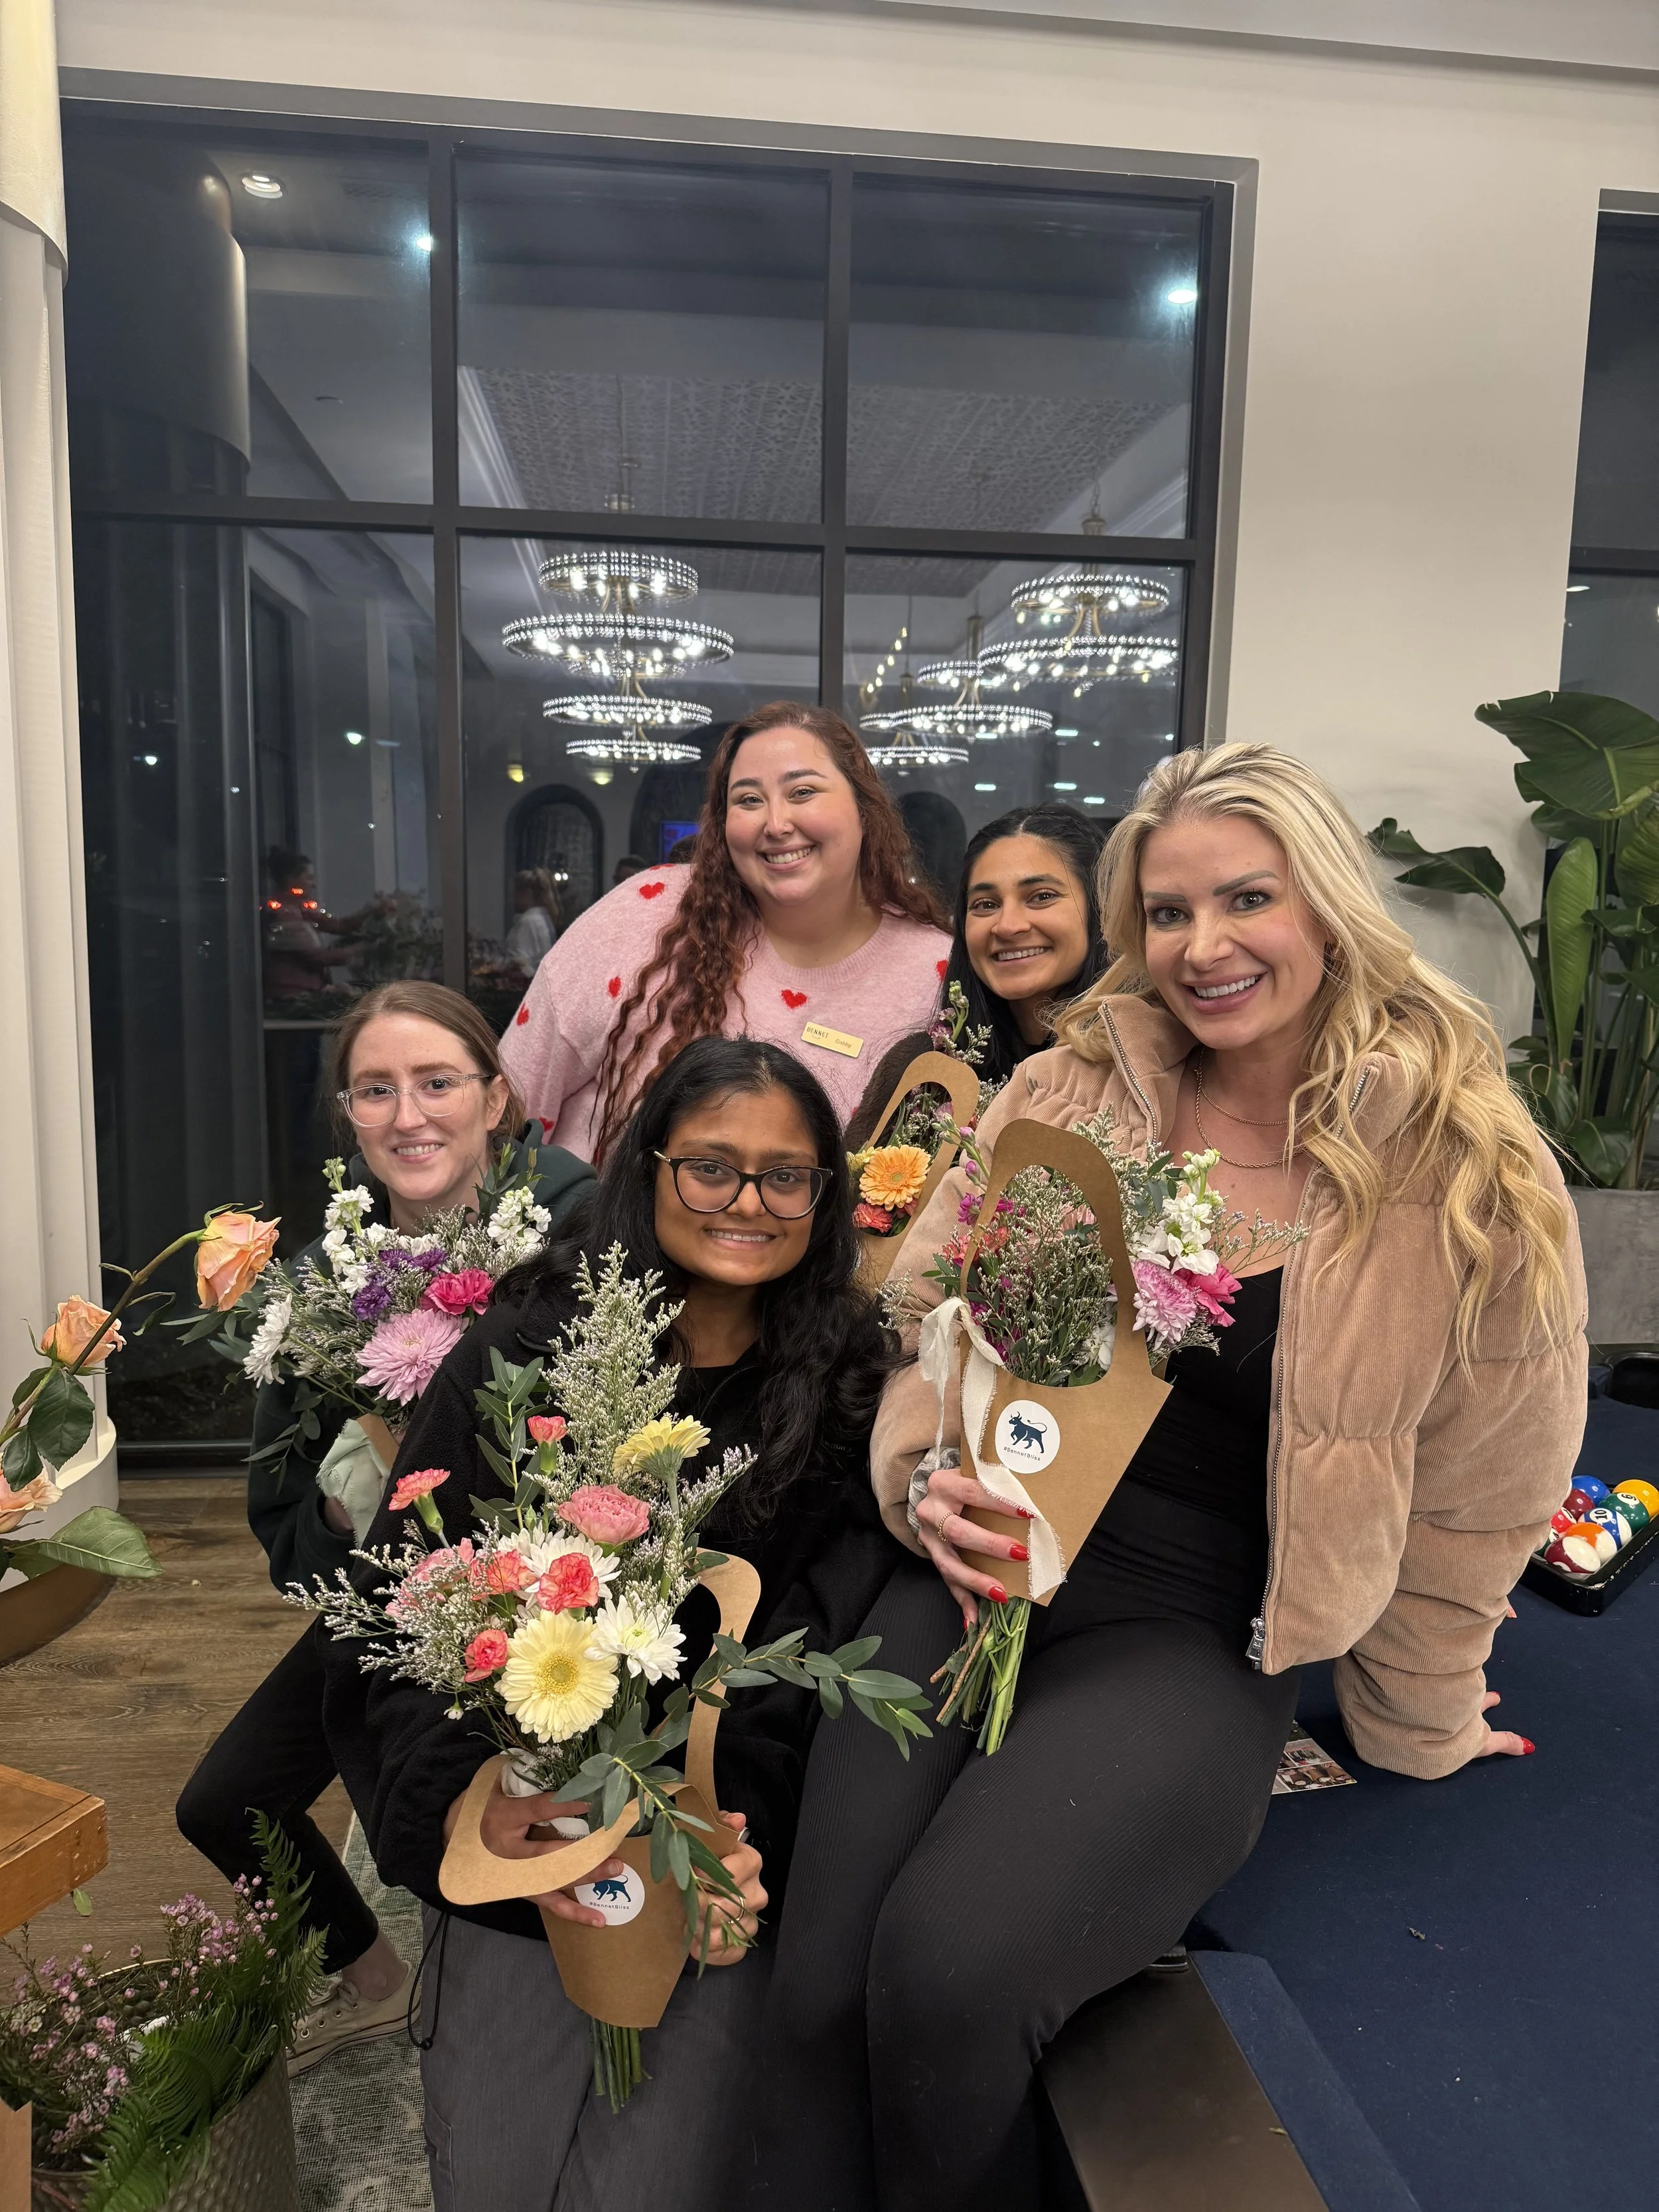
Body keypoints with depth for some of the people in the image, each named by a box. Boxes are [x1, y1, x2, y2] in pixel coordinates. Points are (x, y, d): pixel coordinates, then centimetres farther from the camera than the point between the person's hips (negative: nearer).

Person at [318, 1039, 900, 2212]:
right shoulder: (516, 1359, -4)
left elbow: (827, 1649, -3)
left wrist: (735, 1827, -17)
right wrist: (469, 1802, -18)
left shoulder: (855, 1396, -1)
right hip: (523, 1850, 0)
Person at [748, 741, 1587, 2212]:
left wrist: (1418, 1727, 17)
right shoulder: (1071, 1090, 4)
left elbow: (1467, 1497, 7)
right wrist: (929, 1480, -7)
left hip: (1200, 1634, -2)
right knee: (820, 1992, -15)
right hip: (979, 1577, 3)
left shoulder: (1466, 1174, -3)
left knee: (945, 1977, -23)